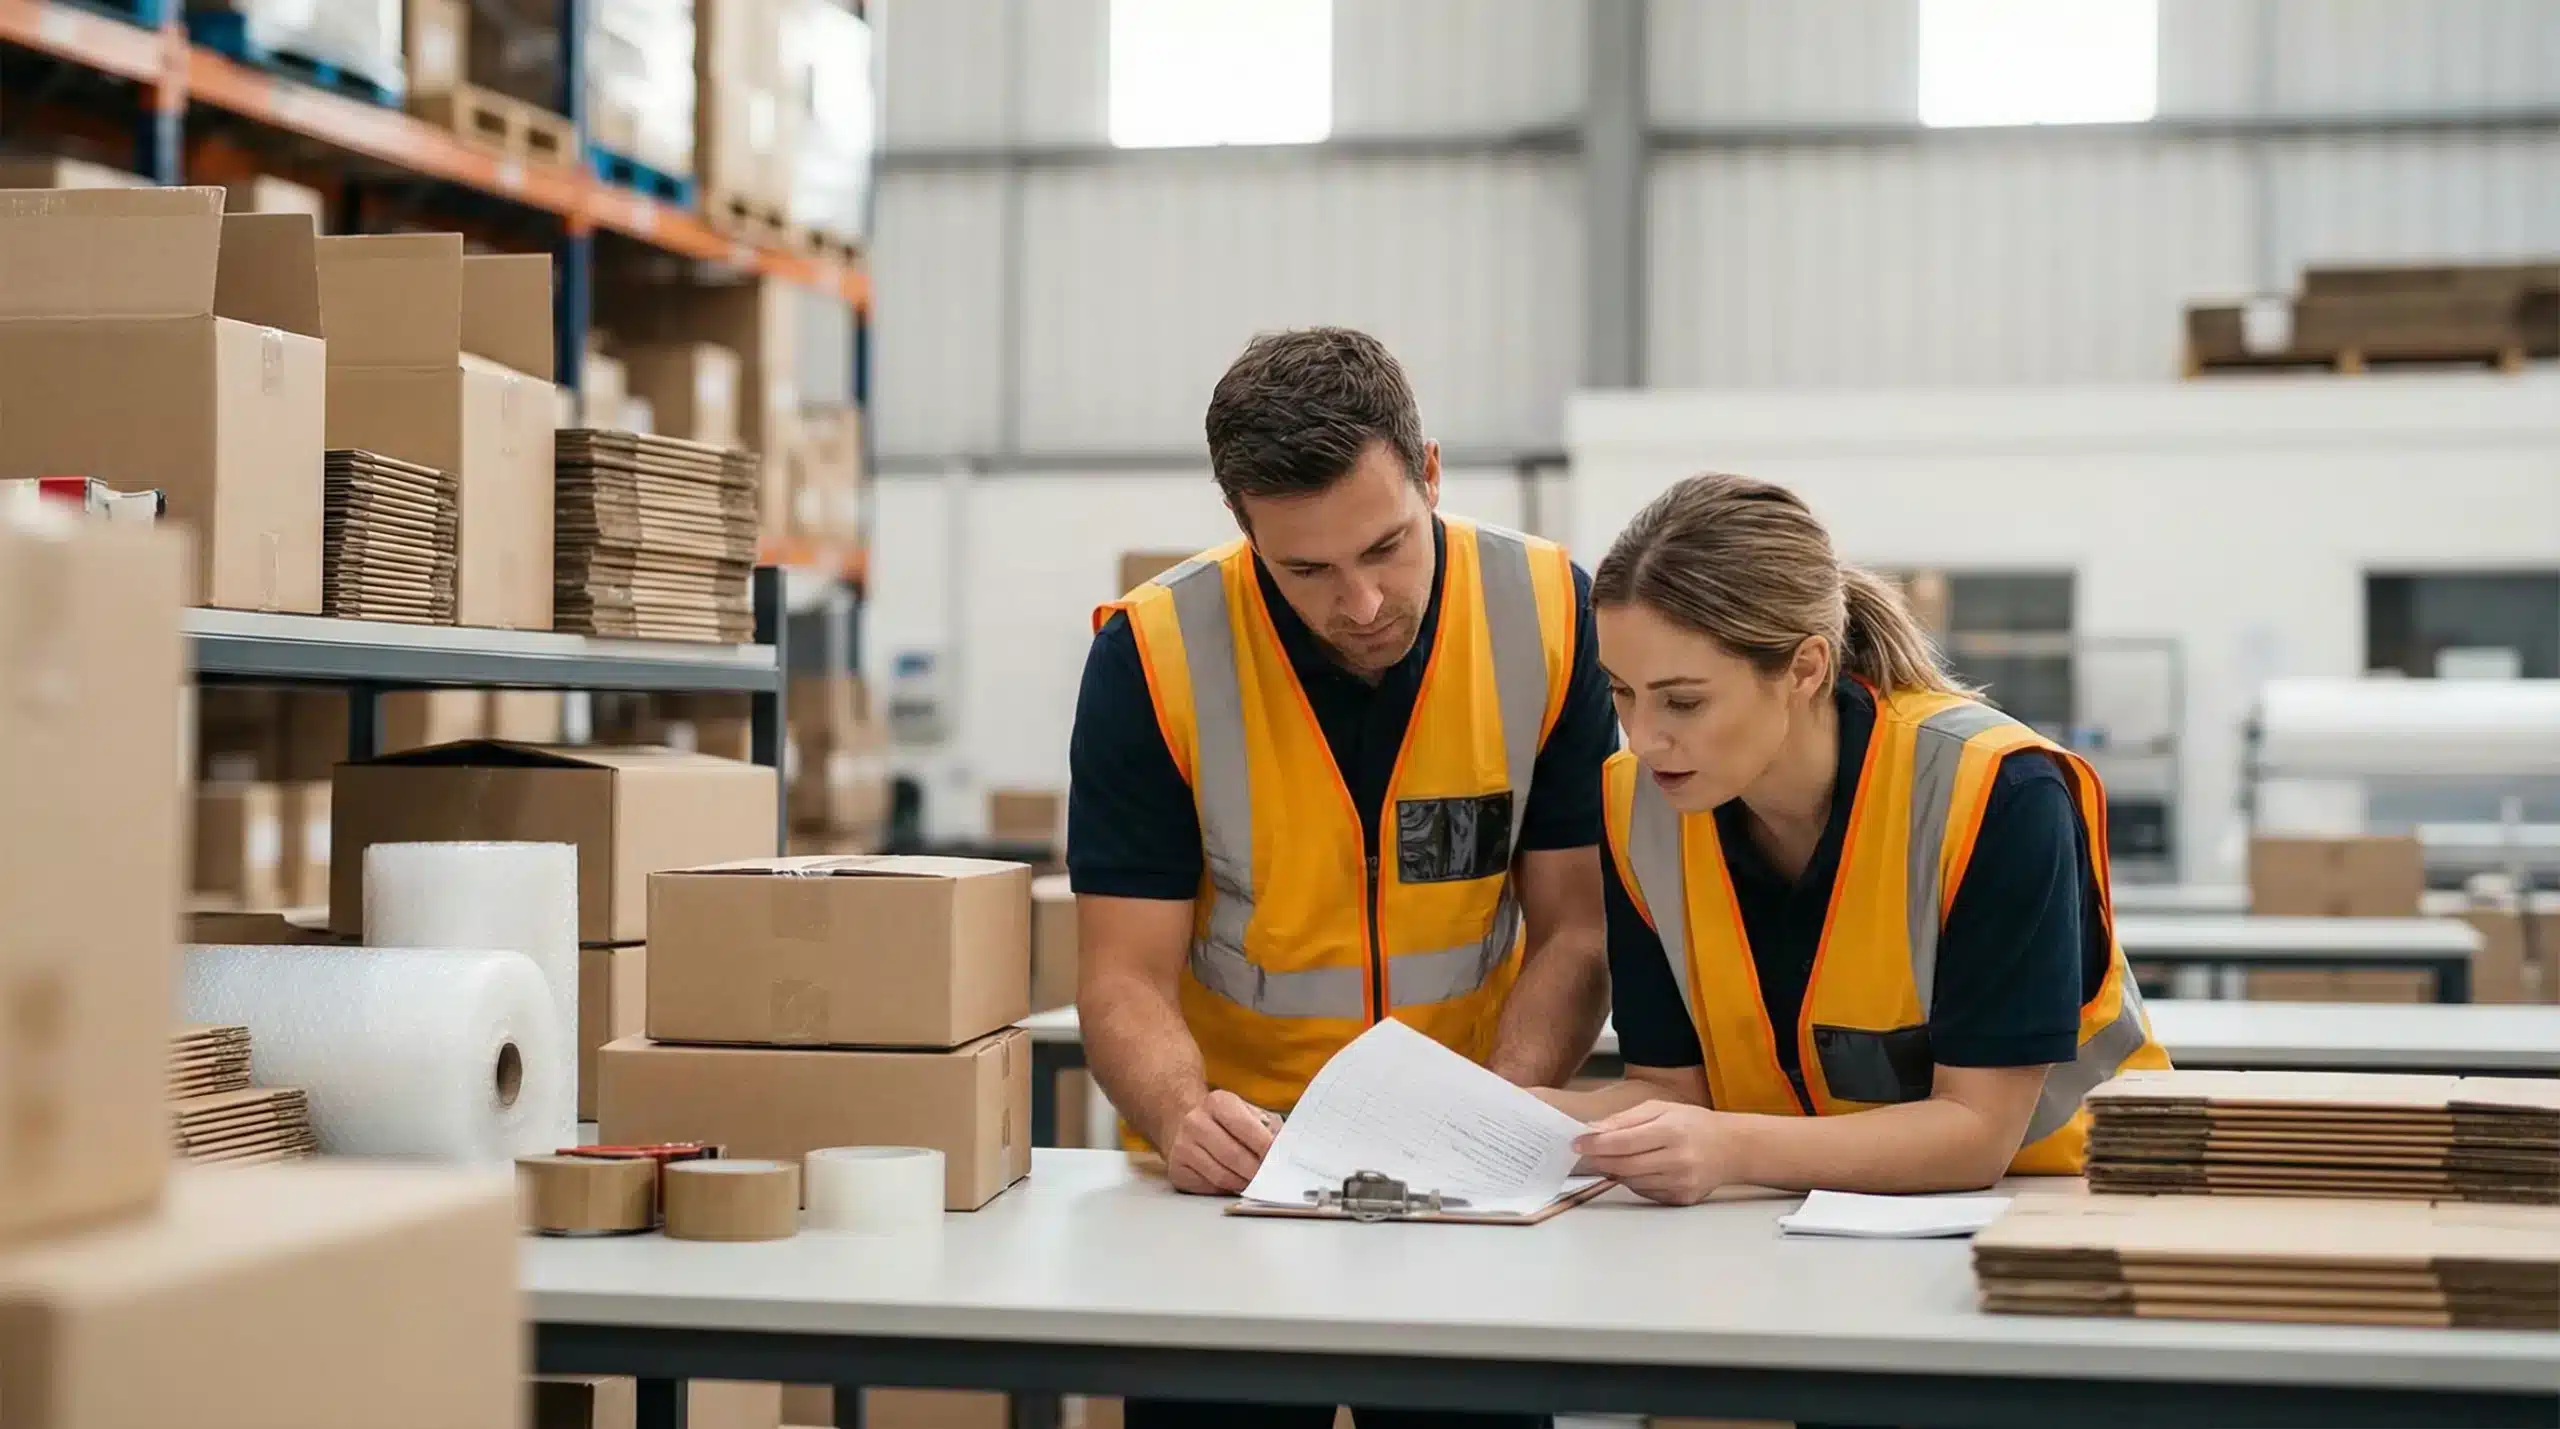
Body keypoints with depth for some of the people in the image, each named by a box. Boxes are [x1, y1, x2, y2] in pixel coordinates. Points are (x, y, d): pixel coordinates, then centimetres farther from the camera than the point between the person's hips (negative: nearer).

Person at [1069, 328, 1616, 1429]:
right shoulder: (1153, 653, -12)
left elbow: (1575, 931, -4)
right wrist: (1182, 1116, -30)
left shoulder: (1550, 616, -9)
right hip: (1233, 1176, -1)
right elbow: (1127, 977, -11)